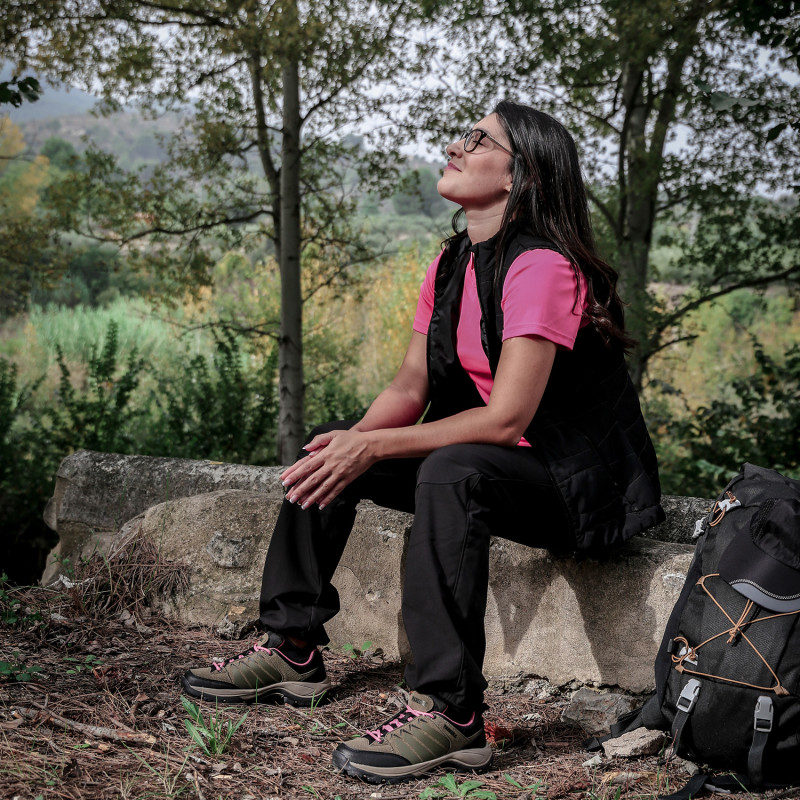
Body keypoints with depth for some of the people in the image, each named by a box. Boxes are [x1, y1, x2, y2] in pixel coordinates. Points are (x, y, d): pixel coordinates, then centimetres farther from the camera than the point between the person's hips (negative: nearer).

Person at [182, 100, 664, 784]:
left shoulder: (542, 267, -21)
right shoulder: (452, 265, 7)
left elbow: (507, 418, -26)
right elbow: (411, 387, 7)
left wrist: (372, 448, -23)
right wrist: (352, 441, -14)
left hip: (577, 485, -9)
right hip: (481, 461, 9)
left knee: (450, 472, -38)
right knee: (329, 451, 6)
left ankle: (450, 711, -34)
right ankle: (293, 649, 12)